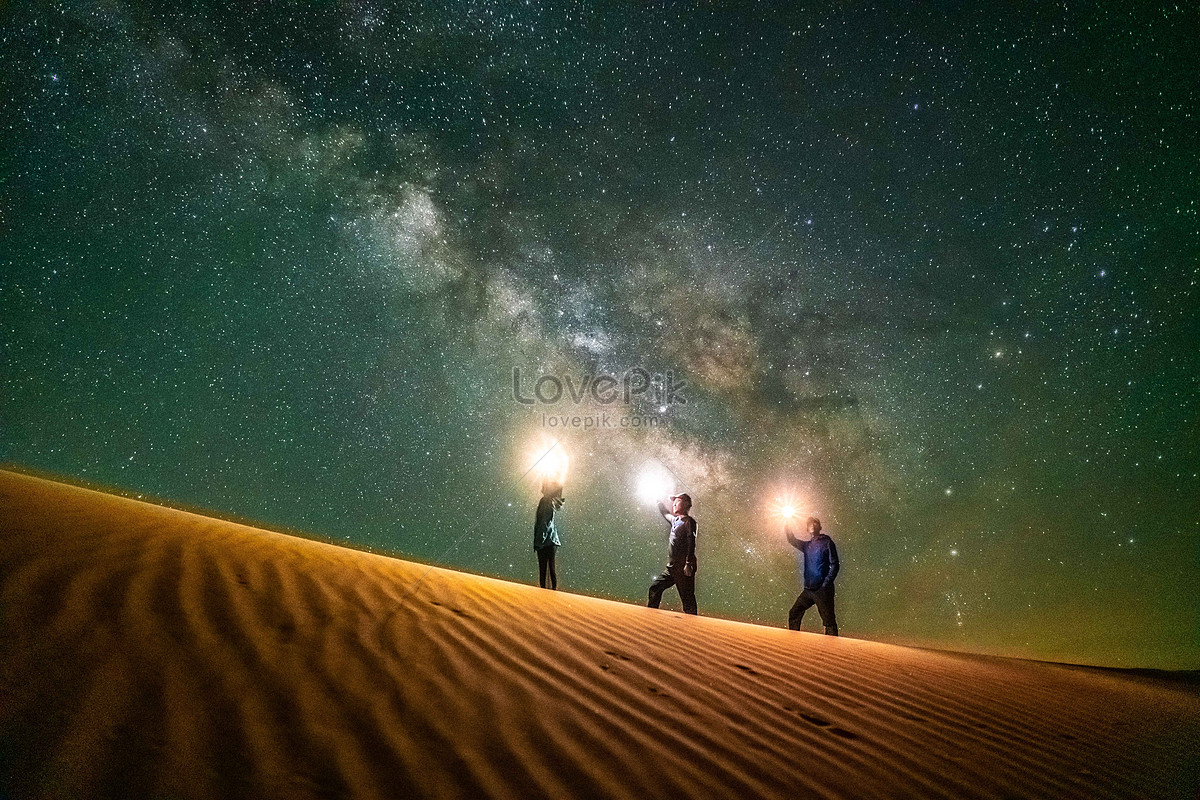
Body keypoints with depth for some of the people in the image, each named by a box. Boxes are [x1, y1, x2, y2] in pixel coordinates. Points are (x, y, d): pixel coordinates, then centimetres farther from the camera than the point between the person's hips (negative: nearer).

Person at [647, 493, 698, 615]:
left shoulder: (689, 521, -7)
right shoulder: (674, 520, 17)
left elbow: (691, 543, -16)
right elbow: (664, 513, 37)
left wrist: (688, 564, -23)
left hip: (683, 568, -9)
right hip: (671, 567, 9)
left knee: (687, 598, -8)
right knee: (655, 588, 9)